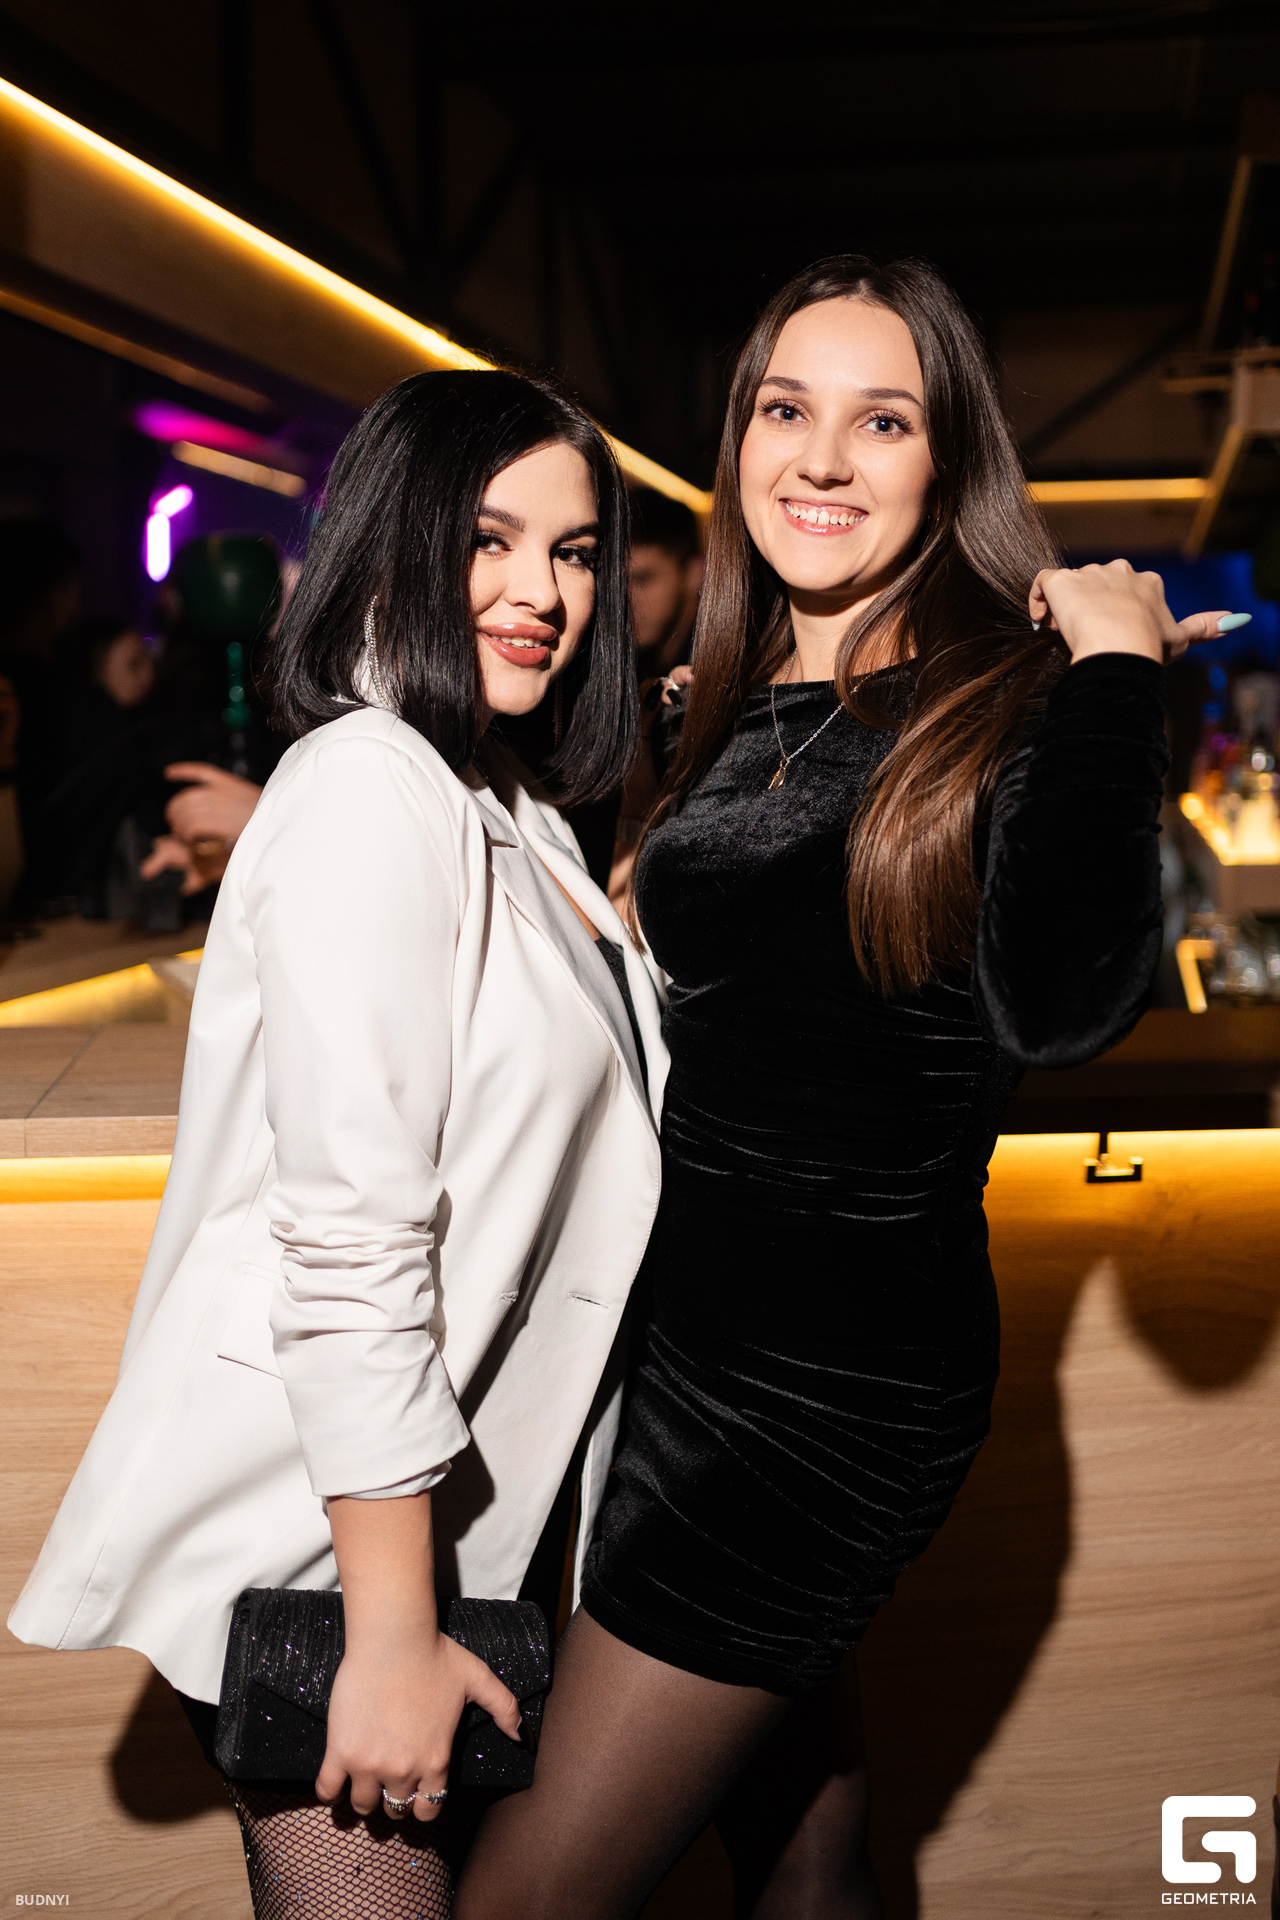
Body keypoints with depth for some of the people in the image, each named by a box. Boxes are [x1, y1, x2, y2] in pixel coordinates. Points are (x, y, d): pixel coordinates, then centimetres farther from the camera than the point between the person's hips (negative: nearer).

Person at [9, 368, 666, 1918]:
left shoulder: (516, 820, 13)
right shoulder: (368, 791, -17)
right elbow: (353, 1240, -23)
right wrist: (392, 1634, -22)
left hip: (477, 1489, 9)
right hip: (318, 1531, -9)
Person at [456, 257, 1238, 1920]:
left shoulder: (1011, 706, -14)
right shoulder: (740, 712, 8)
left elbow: (1055, 1007, -34)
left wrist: (1112, 666, -25)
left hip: (835, 1386, -7)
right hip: (693, 1335, 7)